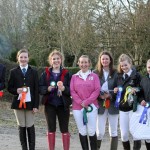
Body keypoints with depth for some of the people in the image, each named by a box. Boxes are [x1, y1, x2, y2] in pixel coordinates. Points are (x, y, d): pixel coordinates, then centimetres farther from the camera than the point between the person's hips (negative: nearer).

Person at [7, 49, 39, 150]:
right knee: (21, 127, 5)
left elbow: (36, 90, 2)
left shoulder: (33, 72, 5)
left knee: (30, 127, 0)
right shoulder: (13, 72, 6)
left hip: (30, 103, -1)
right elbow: (9, 88, 7)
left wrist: (36, 105, -5)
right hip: (18, 103, 1)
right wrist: (16, 91, -16)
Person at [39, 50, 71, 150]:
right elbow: (40, 88, 4)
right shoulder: (46, 73, 6)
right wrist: (48, 89, -16)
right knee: (51, 129, 7)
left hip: (63, 105, -1)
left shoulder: (66, 74, 2)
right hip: (50, 104, 1)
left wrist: (63, 88, -21)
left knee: (64, 129, 1)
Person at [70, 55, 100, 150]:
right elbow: (72, 91, 3)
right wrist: (81, 102, -9)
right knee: (82, 131, 3)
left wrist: (86, 102, -11)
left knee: (91, 131, -4)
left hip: (91, 106, -2)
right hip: (77, 107, 2)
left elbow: (97, 90, -3)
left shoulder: (94, 76, 5)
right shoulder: (74, 77, 10)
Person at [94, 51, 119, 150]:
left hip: (113, 105, 1)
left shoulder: (115, 73, 1)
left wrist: (110, 95, -14)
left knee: (113, 131, 6)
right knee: (100, 132, -3)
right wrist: (99, 96, -15)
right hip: (101, 105, -1)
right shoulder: (96, 73, 2)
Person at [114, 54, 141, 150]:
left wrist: (136, 90, -23)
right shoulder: (119, 77, 12)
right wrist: (116, 90, 0)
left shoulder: (137, 75, -4)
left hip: (134, 107, -5)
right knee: (124, 134, 6)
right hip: (122, 108, 5)